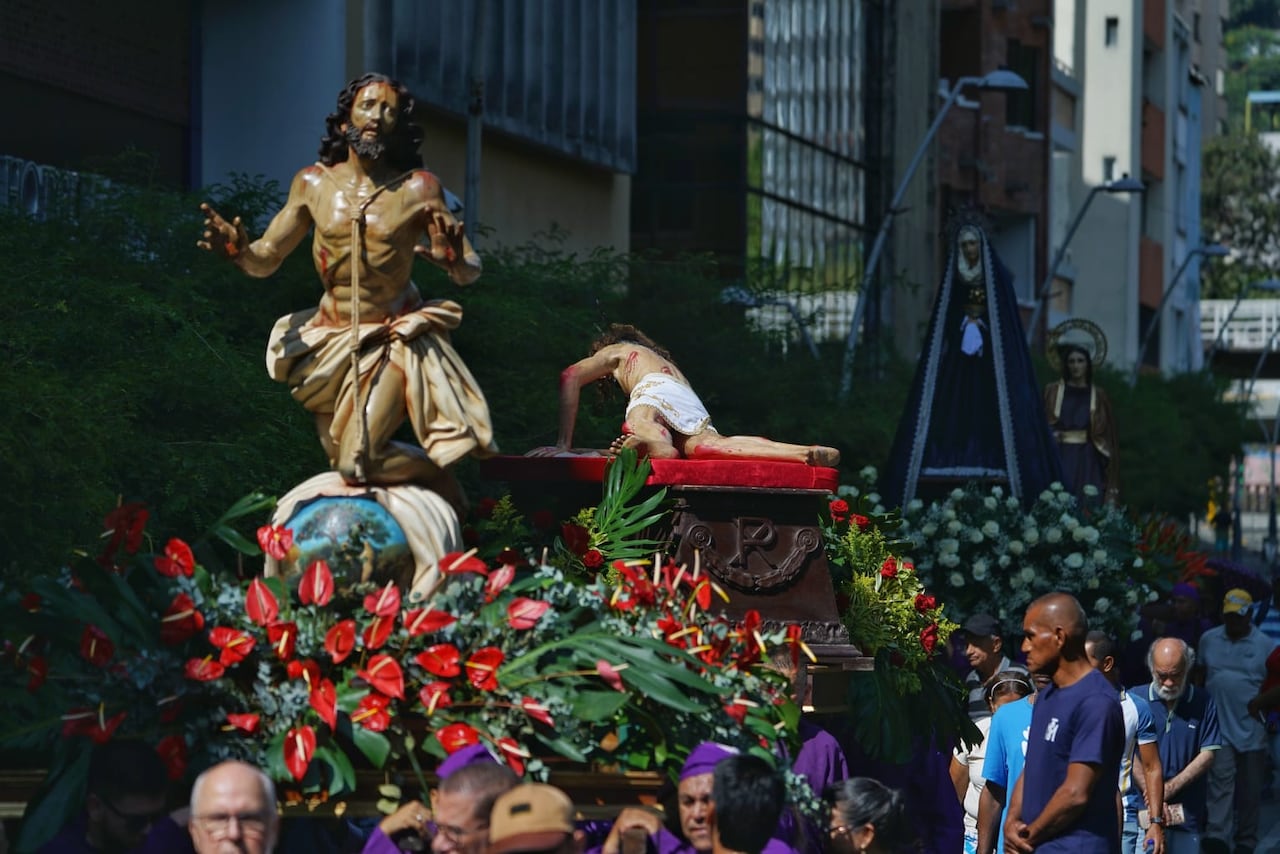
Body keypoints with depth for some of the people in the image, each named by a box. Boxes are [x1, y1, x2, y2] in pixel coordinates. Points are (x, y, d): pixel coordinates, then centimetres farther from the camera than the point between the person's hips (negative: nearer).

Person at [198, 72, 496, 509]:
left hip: (395, 340, -4)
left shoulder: (418, 189, -10)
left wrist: (454, 261, -35)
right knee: (339, 457, 13)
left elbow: (471, 271, -10)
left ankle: (437, 474, 10)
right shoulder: (313, 184, -2)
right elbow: (265, 260, 1)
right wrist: (239, 250, -23)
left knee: (357, 460, -18)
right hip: (330, 339, 5)